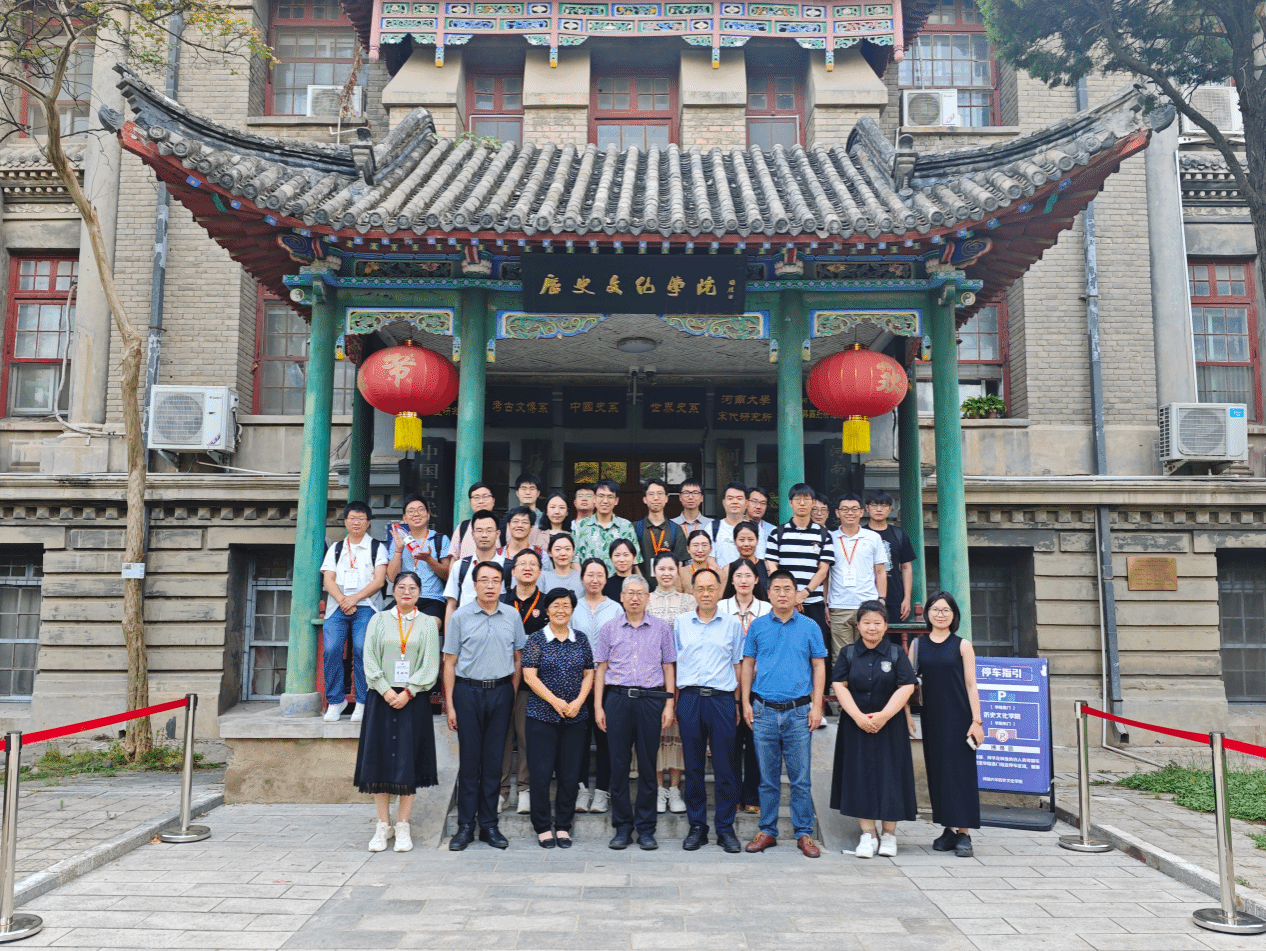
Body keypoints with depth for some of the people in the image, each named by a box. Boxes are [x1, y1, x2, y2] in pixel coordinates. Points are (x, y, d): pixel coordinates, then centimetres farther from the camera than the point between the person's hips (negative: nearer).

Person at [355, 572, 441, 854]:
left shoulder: (428, 623, 6)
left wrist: (408, 692, -11)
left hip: (413, 700, -1)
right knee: (379, 759, 1)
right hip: (382, 697, 1)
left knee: (408, 760, -1)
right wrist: (385, 690, -10)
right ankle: (383, 825, 11)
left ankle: (402, 826, 7)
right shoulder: (379, 620, 9)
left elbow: (430, 664, -1)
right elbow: (370, 660, 2)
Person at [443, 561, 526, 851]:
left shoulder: (512, 616, 5)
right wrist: (449, 704, -3)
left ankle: (489, 825, 16)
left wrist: (513, 696, 5)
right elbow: (450, 662, 1)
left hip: (501, 691, 2)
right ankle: (465, 826, 11)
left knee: (494, 760, 7)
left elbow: (518, 659, 11)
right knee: (469, 760, 2)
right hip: (468, 691, -2)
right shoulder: (460, 616, -1)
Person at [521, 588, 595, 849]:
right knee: (541, 772, -1)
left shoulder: (581, 640, 8)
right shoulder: (536, 640, 0)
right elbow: (529, 676, -6)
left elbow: (589, 674, 8)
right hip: (542, 715, -3)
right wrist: (555, 701, -14)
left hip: (575, 717, 3)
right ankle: (542, 827, 12)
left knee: (570, 773, 5)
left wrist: (578, 702, -7)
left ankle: (563, 825, 18)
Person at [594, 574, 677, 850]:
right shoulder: (609, 629, 8)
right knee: (618, 764, 2)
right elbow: (601, 669, 9)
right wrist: (598, 706, 2)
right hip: (617, 698, 0)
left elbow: (668, 668, 9)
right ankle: (622, 827, 13)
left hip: (651, 699, 0)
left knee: (648, 765, 3)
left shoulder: (661, 629, 8)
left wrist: (669, 704, 1)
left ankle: (646, 828, 13)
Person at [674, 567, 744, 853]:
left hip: (722, 699, -1)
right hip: (690, 698, 1)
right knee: (693, 767, 7)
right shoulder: (680, 623, 10)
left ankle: (725, 828, 13)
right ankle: (697, 827, 17)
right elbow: (673, 664, 12)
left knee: (725, 767, 2)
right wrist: (673, 701, 7)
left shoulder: (732, 624, 7)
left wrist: (737, 703, 4)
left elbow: (737, 665, 10)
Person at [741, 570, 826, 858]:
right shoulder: (757, 626, 6)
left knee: (800, 778, 3)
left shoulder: (809, 627, 3)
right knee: (768, 777, 8)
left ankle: (804, 833, 13)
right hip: (764, 710, 1)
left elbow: (819, 667, 4)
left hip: (799, 710, -1)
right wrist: (746, 703, 2)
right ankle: (767, 831, 18)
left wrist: (816, 706, -3)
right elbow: (748, 665, 9)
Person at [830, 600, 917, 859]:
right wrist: (858, 716, -14)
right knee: (860, 776, 1)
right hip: (855, 724, 1)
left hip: (890, 725, -1)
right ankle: (868, 834, 9)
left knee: (889, 775, 1)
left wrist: (883, 715, -15)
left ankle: (889, 833, 15)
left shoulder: (896, 653, 1)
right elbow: (839, 685, -3)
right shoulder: (848, 653, 4)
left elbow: (906, 687, -6)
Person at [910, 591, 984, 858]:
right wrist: (907, 714, 2)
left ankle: (963, 832, 4)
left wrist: (976, 721, -7)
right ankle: (948, 829, 18)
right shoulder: (918, 644, 6)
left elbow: (971, 686, -2)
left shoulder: (962, 645, 0)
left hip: (959, 717, -3)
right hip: (932, 718, 3)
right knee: (937, 771, 7)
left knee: (961, 770, -3)